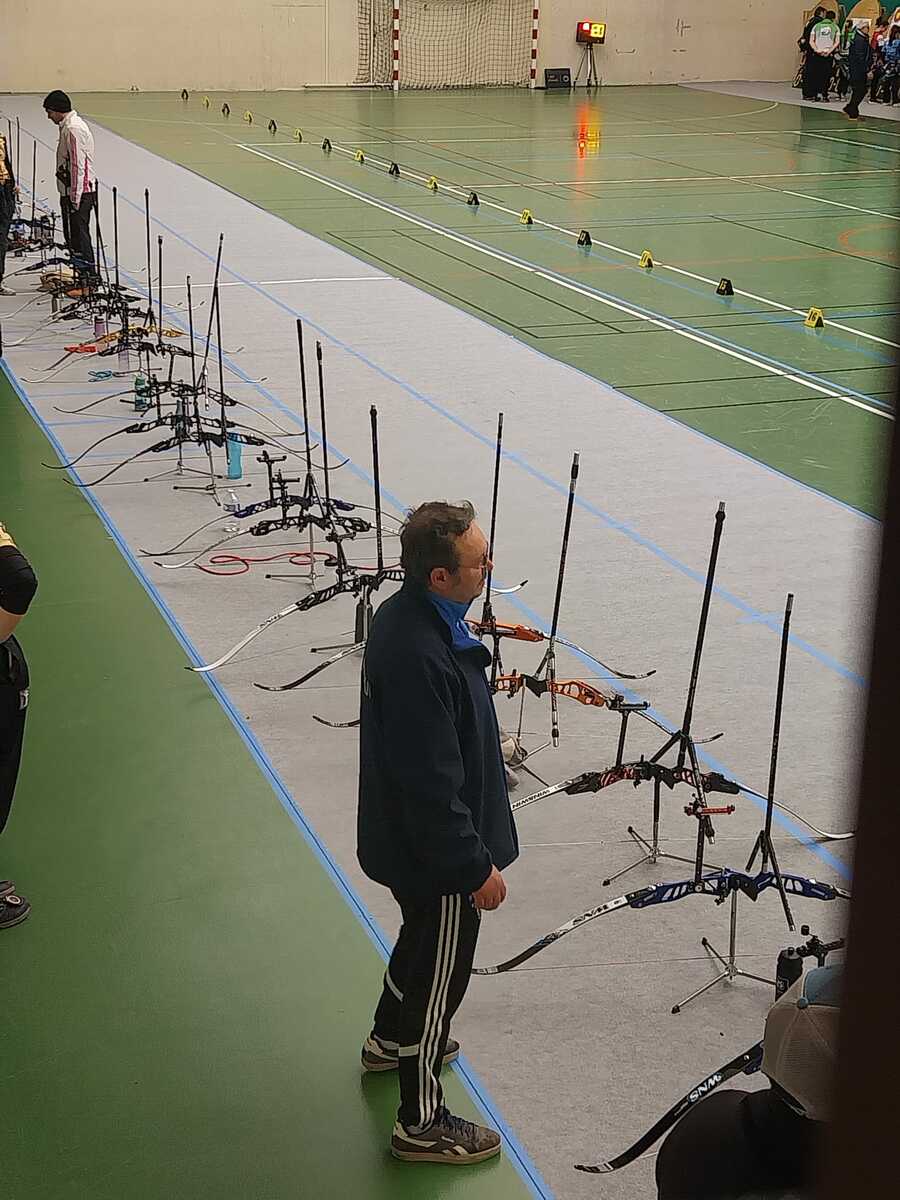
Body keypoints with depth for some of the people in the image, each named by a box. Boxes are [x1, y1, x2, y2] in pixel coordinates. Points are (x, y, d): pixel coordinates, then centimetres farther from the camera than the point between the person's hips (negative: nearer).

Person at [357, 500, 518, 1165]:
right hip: (435, 852, -10)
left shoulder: (405, 612, -5)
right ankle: (422, 1124, 28)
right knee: (441, 970, 9)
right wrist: (478, 866, -21)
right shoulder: (419, 657, -37)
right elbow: (433, 784, -31)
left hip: (406, 834, 10)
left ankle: (391, 1038, 57)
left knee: (425, 936, 32)